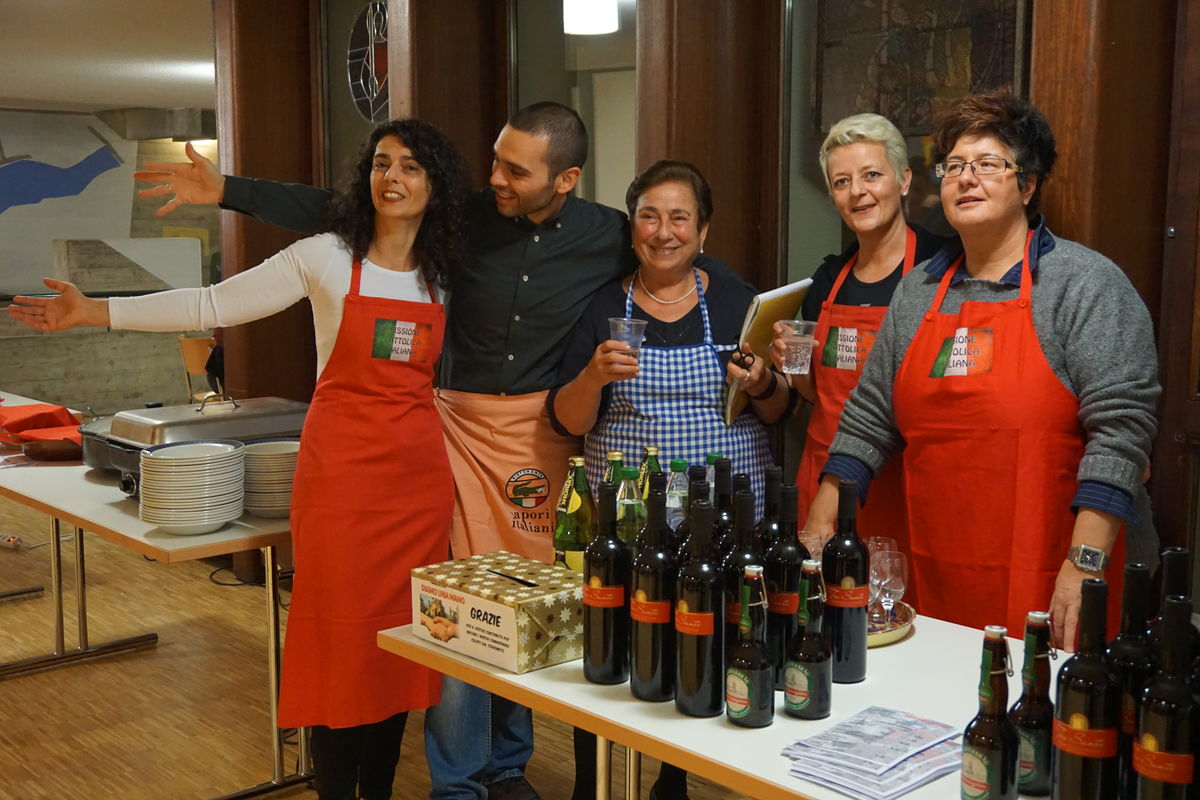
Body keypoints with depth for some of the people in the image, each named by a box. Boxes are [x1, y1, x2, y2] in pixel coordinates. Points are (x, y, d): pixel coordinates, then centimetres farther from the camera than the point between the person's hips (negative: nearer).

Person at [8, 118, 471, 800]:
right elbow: (212, 306, -4)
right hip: (342, 468, -3)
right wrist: (92, 311, -9)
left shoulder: (448, 273, 8)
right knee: (340, 636, -2)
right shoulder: (326, 258, -2)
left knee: (403, 634, 7)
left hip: (422, 471, 3)